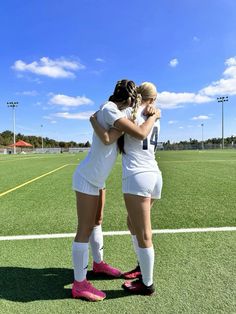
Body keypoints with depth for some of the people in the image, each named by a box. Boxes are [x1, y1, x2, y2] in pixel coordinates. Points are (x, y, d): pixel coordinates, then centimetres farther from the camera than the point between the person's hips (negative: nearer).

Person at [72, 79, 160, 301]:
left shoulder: (112, 110, 8)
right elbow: (140, 134, -26)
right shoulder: (109, 109, -20)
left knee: (97, 222, 20)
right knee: (85, 229, -1)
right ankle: (79, 284, 13)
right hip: (87, 178, -9)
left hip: (97, 179, 9)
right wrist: (154, 116, -9)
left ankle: (98, 263, 39)